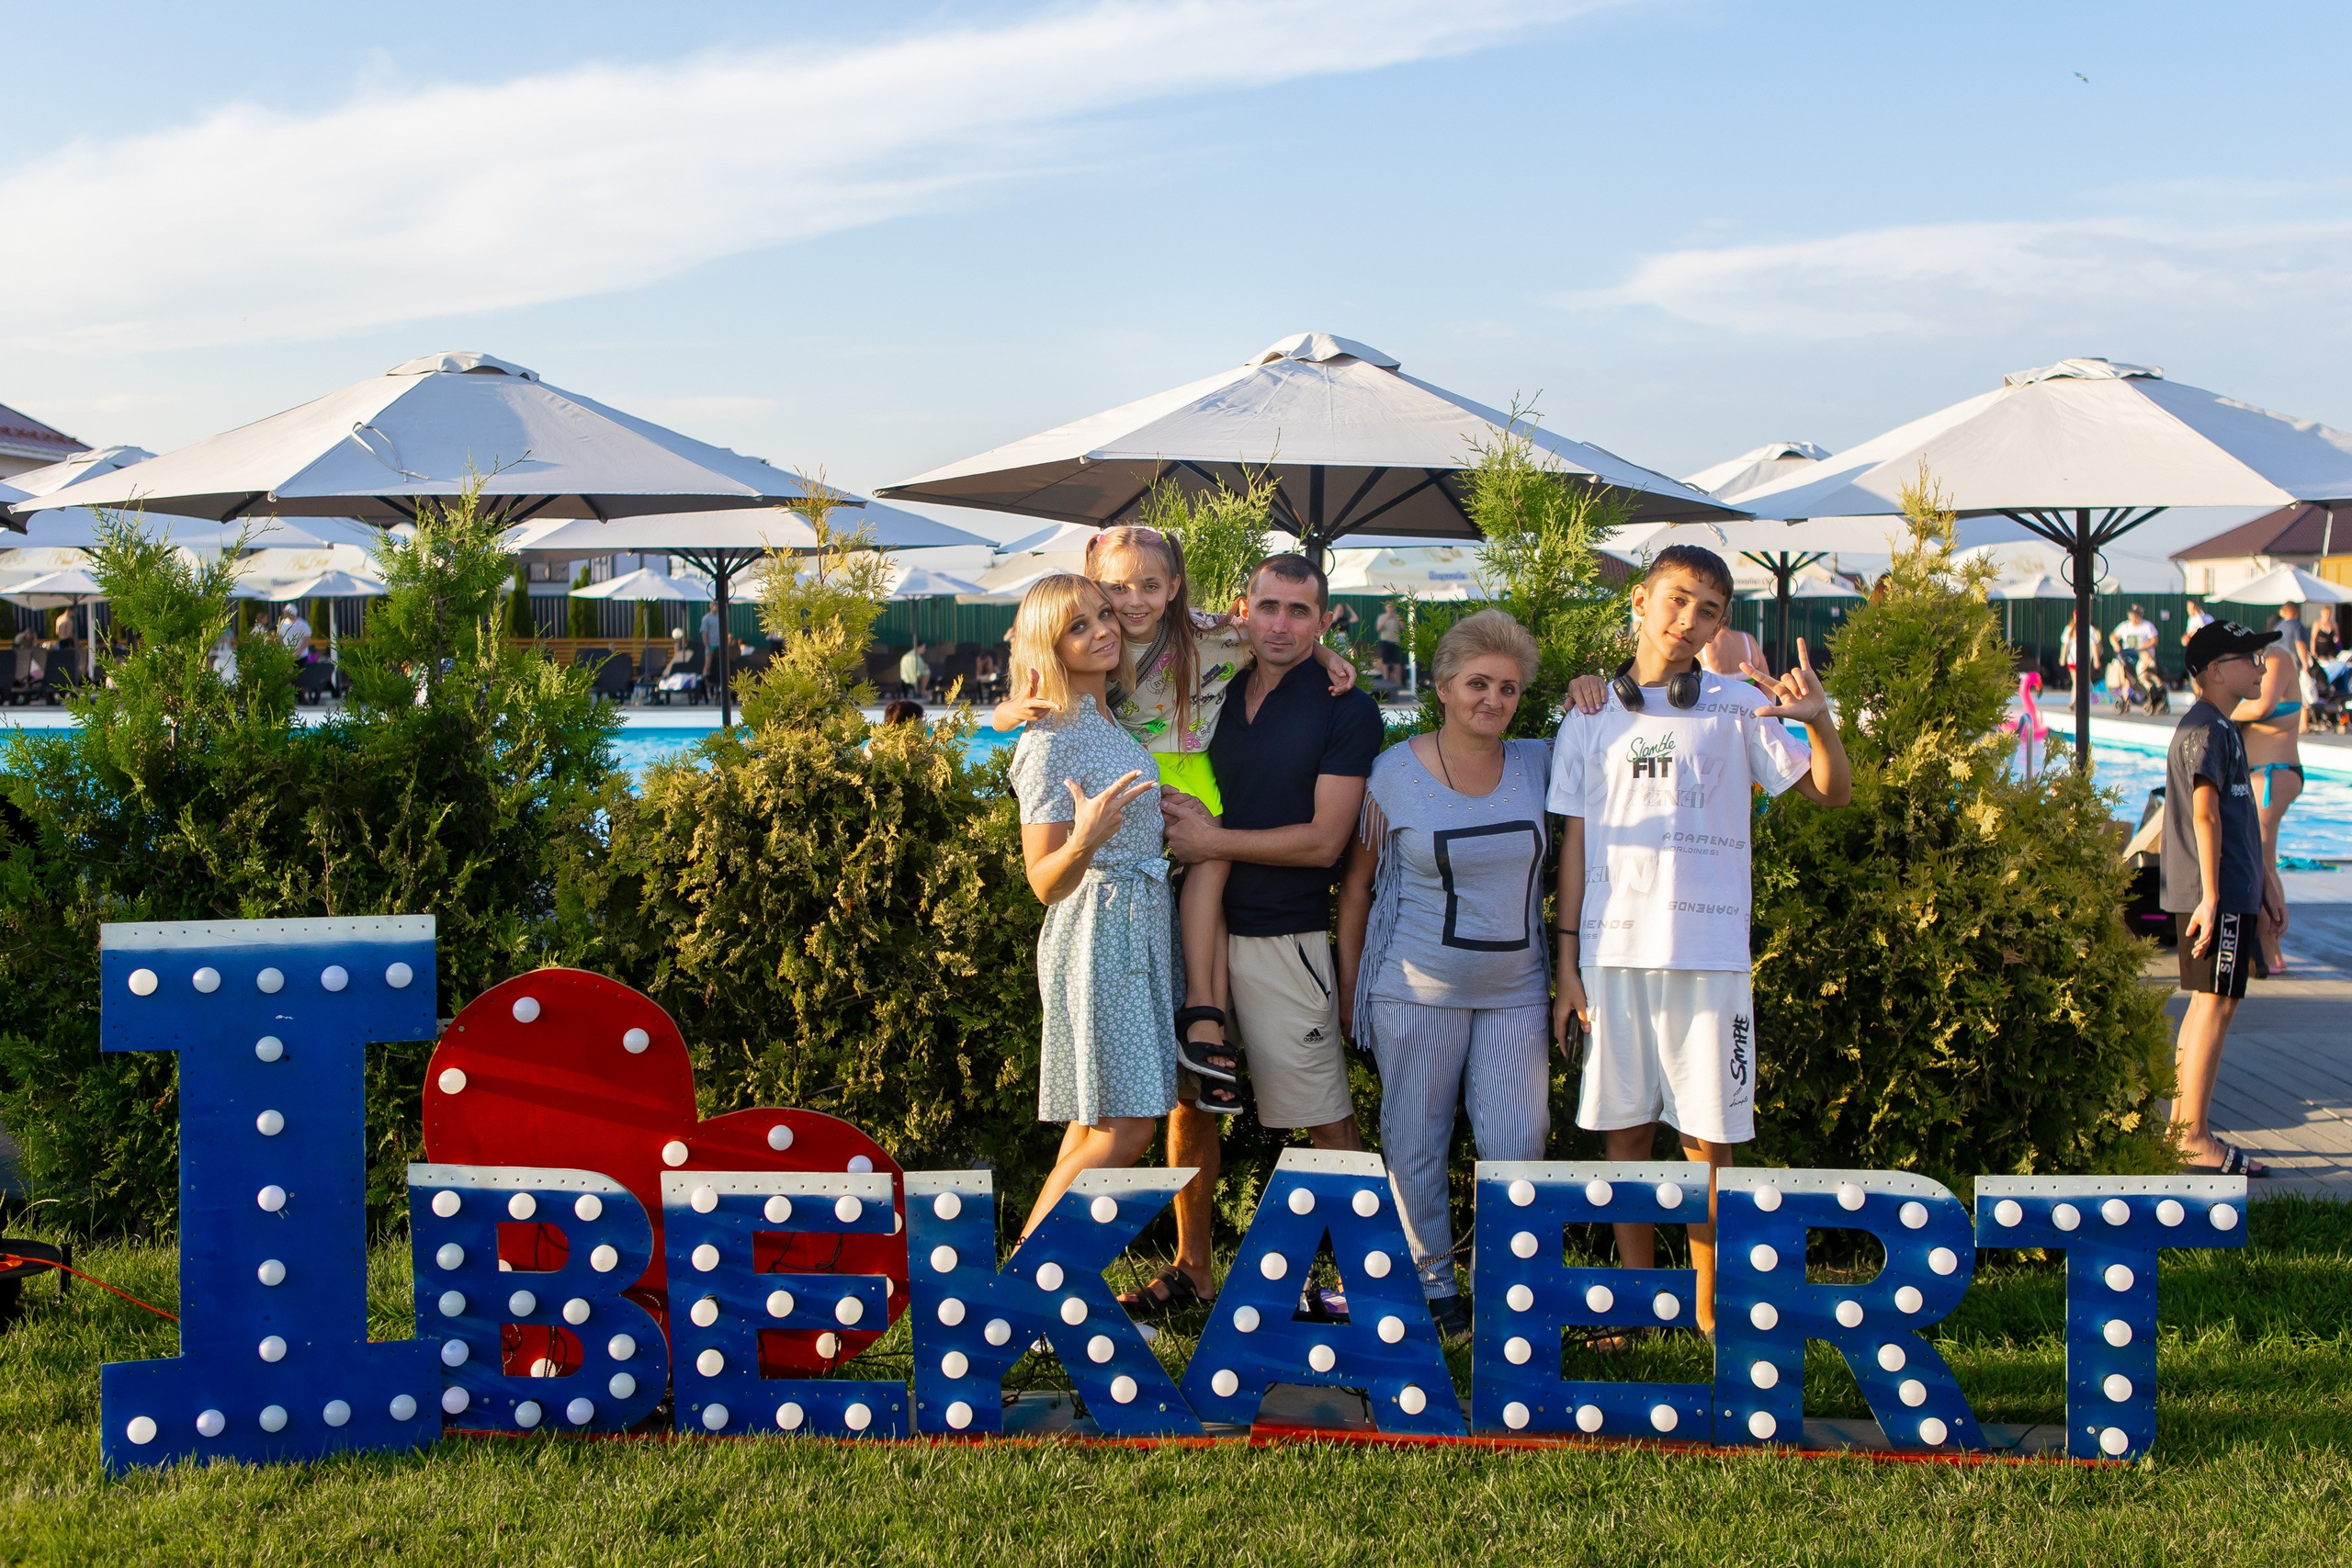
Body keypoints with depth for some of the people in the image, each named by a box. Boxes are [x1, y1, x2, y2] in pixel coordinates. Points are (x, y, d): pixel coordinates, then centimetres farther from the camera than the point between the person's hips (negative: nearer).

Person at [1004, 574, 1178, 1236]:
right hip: (1099, 931, -8)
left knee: (1096, 1121, 9)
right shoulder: (1050, 743, -16)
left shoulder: (1112, 718, 8)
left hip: (1142, 926, 8)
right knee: (1124, 1127, -9)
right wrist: (1083, 843, -38)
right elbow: (1045, 884, -14)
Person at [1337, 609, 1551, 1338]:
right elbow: (1356, 885, 2)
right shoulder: (1395, 773, -5)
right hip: (1417, 990, -2)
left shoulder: (1538, 764, 3)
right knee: (1415, 1144, 6)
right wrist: (1348, 988, 2)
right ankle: (1431, 1285, 21)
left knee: (1517, 1146, 0)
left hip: (1516, 990, 2)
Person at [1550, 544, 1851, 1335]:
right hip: (1613, 950, 2)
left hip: (1710, 951, -2)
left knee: (1708, 1137, 2)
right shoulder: (1593, 716, 9)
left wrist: (1820, 720, -23)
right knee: (1625, 1130, 8)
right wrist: (1567, 964, 5)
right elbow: (1575, 843, 9)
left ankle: (1710, 1309, 13)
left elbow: (1830, 792, -1)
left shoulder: (1739, 706, 4)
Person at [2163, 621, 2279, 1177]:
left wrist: (2262, 873, 30)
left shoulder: (2222, 728, 19)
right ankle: (2194, 1140, -7)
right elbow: (2205, 814, -21)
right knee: (2216, 1005, -9)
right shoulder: (2206, 729, -14)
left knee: (2207, 1003, 14)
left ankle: (2182, 1126, 20)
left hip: (2228, 889, 11)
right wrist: (2211, 895, -26)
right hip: (2217, 894, -11)